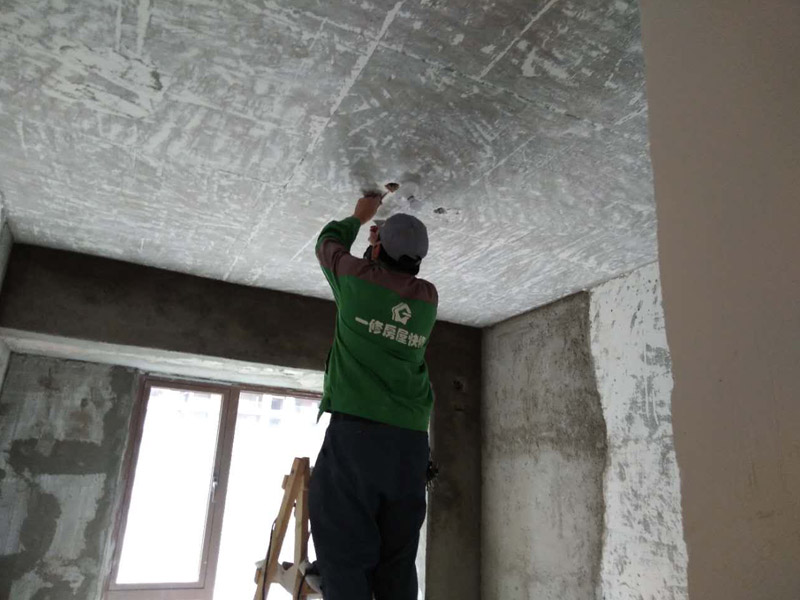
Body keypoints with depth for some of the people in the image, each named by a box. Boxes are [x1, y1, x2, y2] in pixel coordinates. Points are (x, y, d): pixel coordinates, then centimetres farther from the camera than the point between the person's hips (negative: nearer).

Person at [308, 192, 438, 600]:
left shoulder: (358, 275, 2)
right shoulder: (429, 297, 11)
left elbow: (327, 243, 24)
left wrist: (359, 218, 39)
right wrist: (388, 245, 41)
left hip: (356, 430, -4)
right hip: (411, 440, 5)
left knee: (345, 556, -3)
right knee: (397, 563, 8)